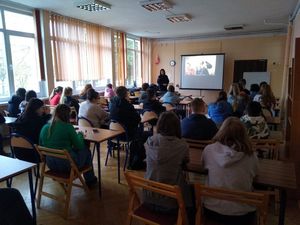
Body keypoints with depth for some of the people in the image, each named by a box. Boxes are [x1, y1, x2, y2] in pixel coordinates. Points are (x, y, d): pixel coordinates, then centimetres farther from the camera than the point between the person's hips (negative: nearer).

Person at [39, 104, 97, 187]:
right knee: (86, 151, 18)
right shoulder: (68, 127, -17)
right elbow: (79, 146, -9)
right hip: (67, 165, -6)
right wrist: (80, 135, 10)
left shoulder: (45, 127, -2)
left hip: (51, 165, 6)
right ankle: (90, 180, 33)